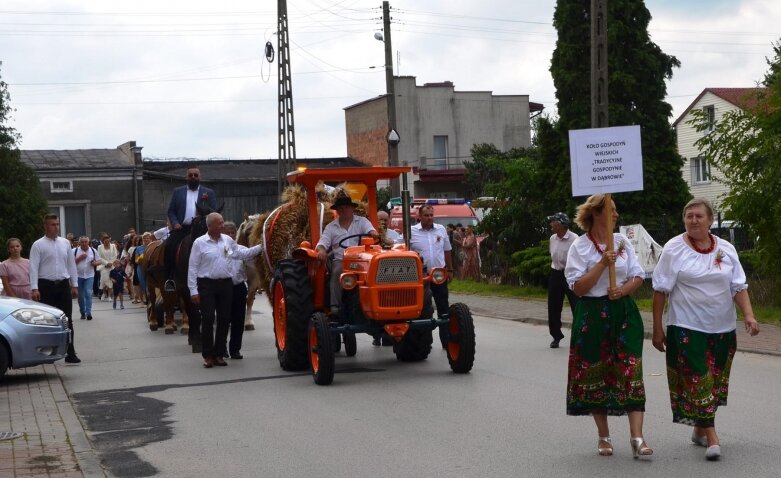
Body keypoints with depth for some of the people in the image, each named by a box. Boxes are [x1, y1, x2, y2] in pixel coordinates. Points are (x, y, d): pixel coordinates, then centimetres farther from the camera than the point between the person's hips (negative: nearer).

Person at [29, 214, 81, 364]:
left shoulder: (65, 243, 10)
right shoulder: (38, 245, -3)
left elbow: (71, 264, 14)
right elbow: (33, 267, -8)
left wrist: (74, 285, 10)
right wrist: (34, 288, -17)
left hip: (63, 285, 3)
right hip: (46, 286, -3)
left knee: (67, 320, 1)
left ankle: (70, 353, 1)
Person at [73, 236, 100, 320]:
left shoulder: (93, 251, 5)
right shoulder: (75, 251, -1)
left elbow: (99, 260, 12)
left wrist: (95, 263, -10)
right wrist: (79, 258, -15)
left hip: (89, 276, 0)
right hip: (78, 276, 0)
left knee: (88, 293, -12)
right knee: (80, 295, 7)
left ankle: (88, 312, -13)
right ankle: (82, 313, 18)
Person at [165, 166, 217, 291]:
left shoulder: (209, 193, 13)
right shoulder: (177, 192, 18)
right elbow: (171, 211, 15)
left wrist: (206, 203, -12)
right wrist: (175, 223, -4)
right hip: (181, 228, 1)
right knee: (169, 245, -24)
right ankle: (170, 279, -22)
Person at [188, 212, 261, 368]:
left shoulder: (228, 240, 8)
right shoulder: (199, 243, -5)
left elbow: (242, 254, 18)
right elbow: (192, 268, -5)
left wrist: (260, 247, 8)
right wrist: (193, 291, -9)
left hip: (225, 284, 4)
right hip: (207, 285, -4)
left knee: (224, 320, 6)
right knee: (208, 320, -5)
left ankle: (219, 354, 15)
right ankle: (208, 355, 4)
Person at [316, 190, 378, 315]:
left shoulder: (362, 221, 16)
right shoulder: (331, 227, 18)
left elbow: (370, 230, -3)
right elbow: (322, 243, 7)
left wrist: (374, 234, -29)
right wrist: (321, 250, -18)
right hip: (340, 260, 1)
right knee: (338, 270, -34)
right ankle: (335, 305, -35)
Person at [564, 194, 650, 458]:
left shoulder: (622, 241, 8)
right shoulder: (580, 246, -3)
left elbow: (638, 276, 9)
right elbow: (578, 287, -11)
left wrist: (623, 290, -11)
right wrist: (603, 263, -18)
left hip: (624, 312, 2)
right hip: (593, 315, -2)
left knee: (631, 373, -7)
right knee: (595, 375, 5)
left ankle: (637, 438, -8)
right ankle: (604, 437, 19)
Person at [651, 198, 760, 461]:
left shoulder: (726, 249, 5)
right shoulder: (674, 249, -5)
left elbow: (739, 287, 4)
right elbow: (661, 290, -4)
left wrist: (749, 315, -12)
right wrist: (657, 328, -6)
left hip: (723, 328, 4)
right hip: (687, 328, -4)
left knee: (714, 381, 11)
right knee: (697, 380, -9)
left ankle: (699, 429, 26)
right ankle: (711, 436, -7)